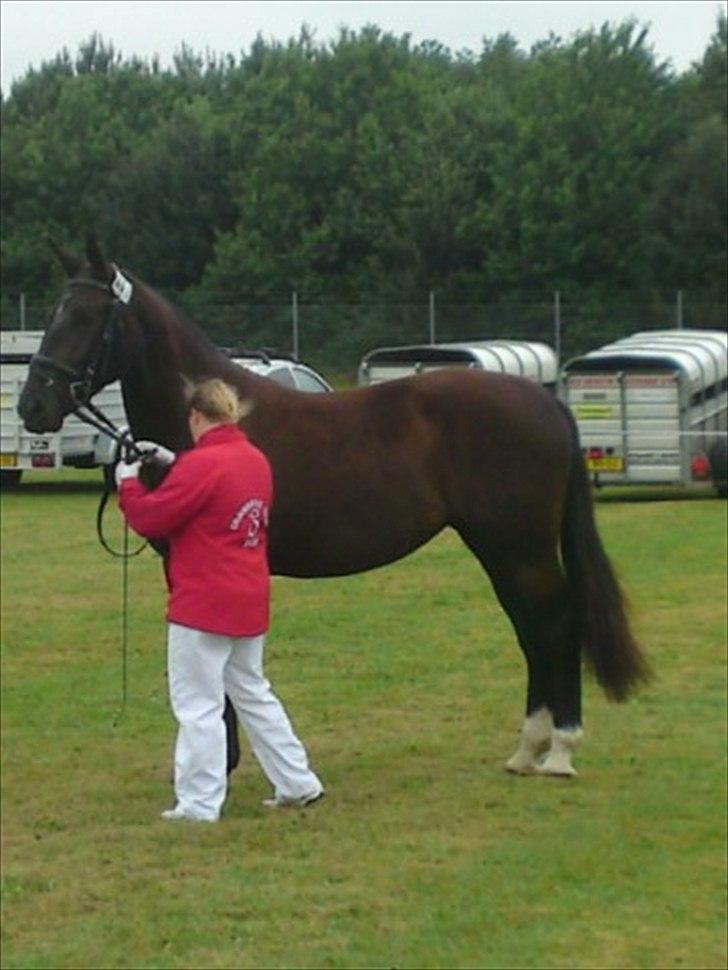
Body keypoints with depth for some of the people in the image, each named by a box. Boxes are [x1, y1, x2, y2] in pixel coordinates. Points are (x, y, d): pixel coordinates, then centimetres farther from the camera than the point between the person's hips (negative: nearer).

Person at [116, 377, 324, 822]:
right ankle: (298, 782, 24)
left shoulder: (202, 465, -17)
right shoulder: (256, 460, 10)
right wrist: (172, 461, 22)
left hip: (202, 604, -9)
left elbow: (150, 518, -13)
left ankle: (199, 803, -1)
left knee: (198, 706, -3)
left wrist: (129, 482, 4)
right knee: (253, 694, 21)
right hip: (250, 602, 9)